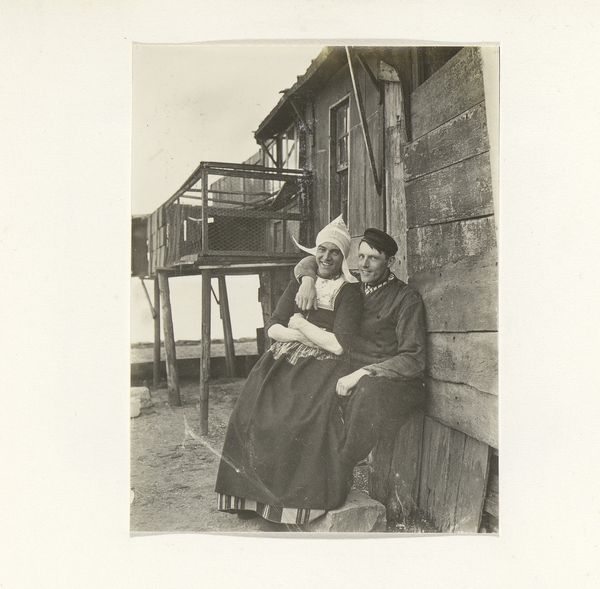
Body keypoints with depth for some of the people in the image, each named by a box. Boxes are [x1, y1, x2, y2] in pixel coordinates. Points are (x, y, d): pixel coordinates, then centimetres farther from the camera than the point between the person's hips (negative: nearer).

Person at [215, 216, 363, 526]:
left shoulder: (349, 292, -3)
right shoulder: (299, 283, 12)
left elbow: (338, 345, -12)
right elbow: (272, 329, 9)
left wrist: (300, 325, -3)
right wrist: (311, 335, -5)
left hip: (322, 368, -4)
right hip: (284, 362, 5)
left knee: (308, 417, -29)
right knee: (251, 413, -14)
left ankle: (302, 497, -11)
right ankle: (254, 493, 0)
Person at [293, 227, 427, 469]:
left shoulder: (406, 298, -5)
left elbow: (413, 360, -13)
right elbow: (309, 263, 24)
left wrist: (363, 373, -21)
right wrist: (308, 280, 0)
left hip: (395, 383, -6)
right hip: (353, 379, 6)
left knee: (369, 388, -38)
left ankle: (343, 464, -24)